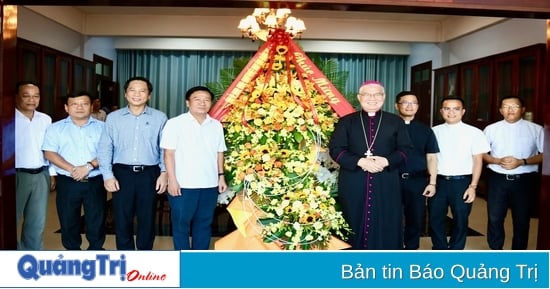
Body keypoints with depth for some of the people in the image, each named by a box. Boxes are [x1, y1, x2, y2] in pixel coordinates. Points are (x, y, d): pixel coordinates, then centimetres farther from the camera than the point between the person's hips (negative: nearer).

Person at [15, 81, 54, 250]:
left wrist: (52, 174, 12)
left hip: (41, 175, 5)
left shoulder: (46, 119, 9)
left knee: (37, 222, 13)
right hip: (17, 175, -4)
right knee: (11, 220, 5)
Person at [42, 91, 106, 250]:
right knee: (68, 221, 9)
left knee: (96, 220, 5)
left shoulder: (102, 127, 5)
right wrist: (72, 169, -15)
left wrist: (89, 166, -18)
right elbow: (49, 153, -3)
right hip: (67, 182, 1)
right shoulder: (56, 128, 7)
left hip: (95, 182, 0)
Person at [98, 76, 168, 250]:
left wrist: (164, 172, -6)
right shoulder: (113, 117, 5)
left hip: (149, 174, 0)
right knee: (122, 219, 8)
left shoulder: (160, 118, 3)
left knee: (147, 219, 10)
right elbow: (105, 149, 3)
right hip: (122, 173, 1)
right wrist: (107, 175, -5)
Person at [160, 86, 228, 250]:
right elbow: (169, 153, -8)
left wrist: (221, 176, 8)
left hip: (210, 184, 4)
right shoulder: (175, 123, -5)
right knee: (181, 223, 6)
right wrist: (172, 180, -12)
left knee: (204, 223, 13)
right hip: (183, 184, -4)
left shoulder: (216, 125, 9)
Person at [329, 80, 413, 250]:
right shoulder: (346, 122, 7)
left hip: (386, 184, 1)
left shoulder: (396, 122, 11)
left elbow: (406, 149, 7)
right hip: (353, 184, 0)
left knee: (386, 227, 2)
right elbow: (335, 149, -1)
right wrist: (359, 161, -15)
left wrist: (387, 161, -12)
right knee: (355, 226, 3)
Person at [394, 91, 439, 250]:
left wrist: (432, 182, 1)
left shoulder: (425, 130, 8)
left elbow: (431, 157, 8)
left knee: (416, 218, 10)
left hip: (418, 180, 2)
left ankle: (411, 249, 27)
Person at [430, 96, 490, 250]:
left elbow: (478, 160, -2)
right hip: (438, 181, 2)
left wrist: (473, 186, -7)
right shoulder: (434, 131, 4)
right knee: (435, 218, 9)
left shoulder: (474, 132, -3)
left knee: (460, 220, 9)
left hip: (462, 182, -2)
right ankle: (440, 251, 28)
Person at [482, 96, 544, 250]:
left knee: (522, 220, 10)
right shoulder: (491, 129, 3)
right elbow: (481, 154, 6)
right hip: (497, 179, 1)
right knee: (495, 218, 7)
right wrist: (498, 161, -13)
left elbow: (544, 155, -1)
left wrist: (522, 162, -15)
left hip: (524, 180, -1)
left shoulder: (536, 129, -1)